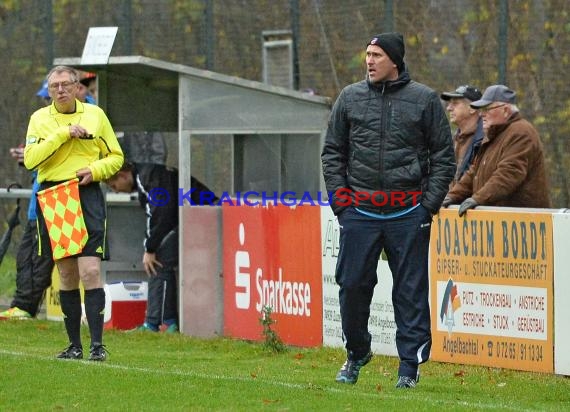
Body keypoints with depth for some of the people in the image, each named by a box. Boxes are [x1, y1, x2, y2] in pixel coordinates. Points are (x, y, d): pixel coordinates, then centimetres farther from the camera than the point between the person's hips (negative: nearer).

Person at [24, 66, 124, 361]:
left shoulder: (95, 115, 7)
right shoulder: (39, 118, 8)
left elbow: (116, 157, 12)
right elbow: (30, 159, -6)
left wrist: (95, 170, -7)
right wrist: (62, 134, -13)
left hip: (86, 195, -2)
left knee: (90, 271, -13)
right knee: (66, 274, 6)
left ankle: (97, 344, -12)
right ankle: (74, 345, 13)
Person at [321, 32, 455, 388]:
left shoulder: (425, 99, 2)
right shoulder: (350, 98, 8)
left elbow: (444, 157, 5)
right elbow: (333, 153, 13)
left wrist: (428, 205, -4)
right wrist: (341, 201, 3)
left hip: (408, 214, -2)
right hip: (359, 212, 2)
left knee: (411, 291, 1)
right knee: (352, 284, 3)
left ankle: (411, 364, 7)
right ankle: (357, 352, 23)